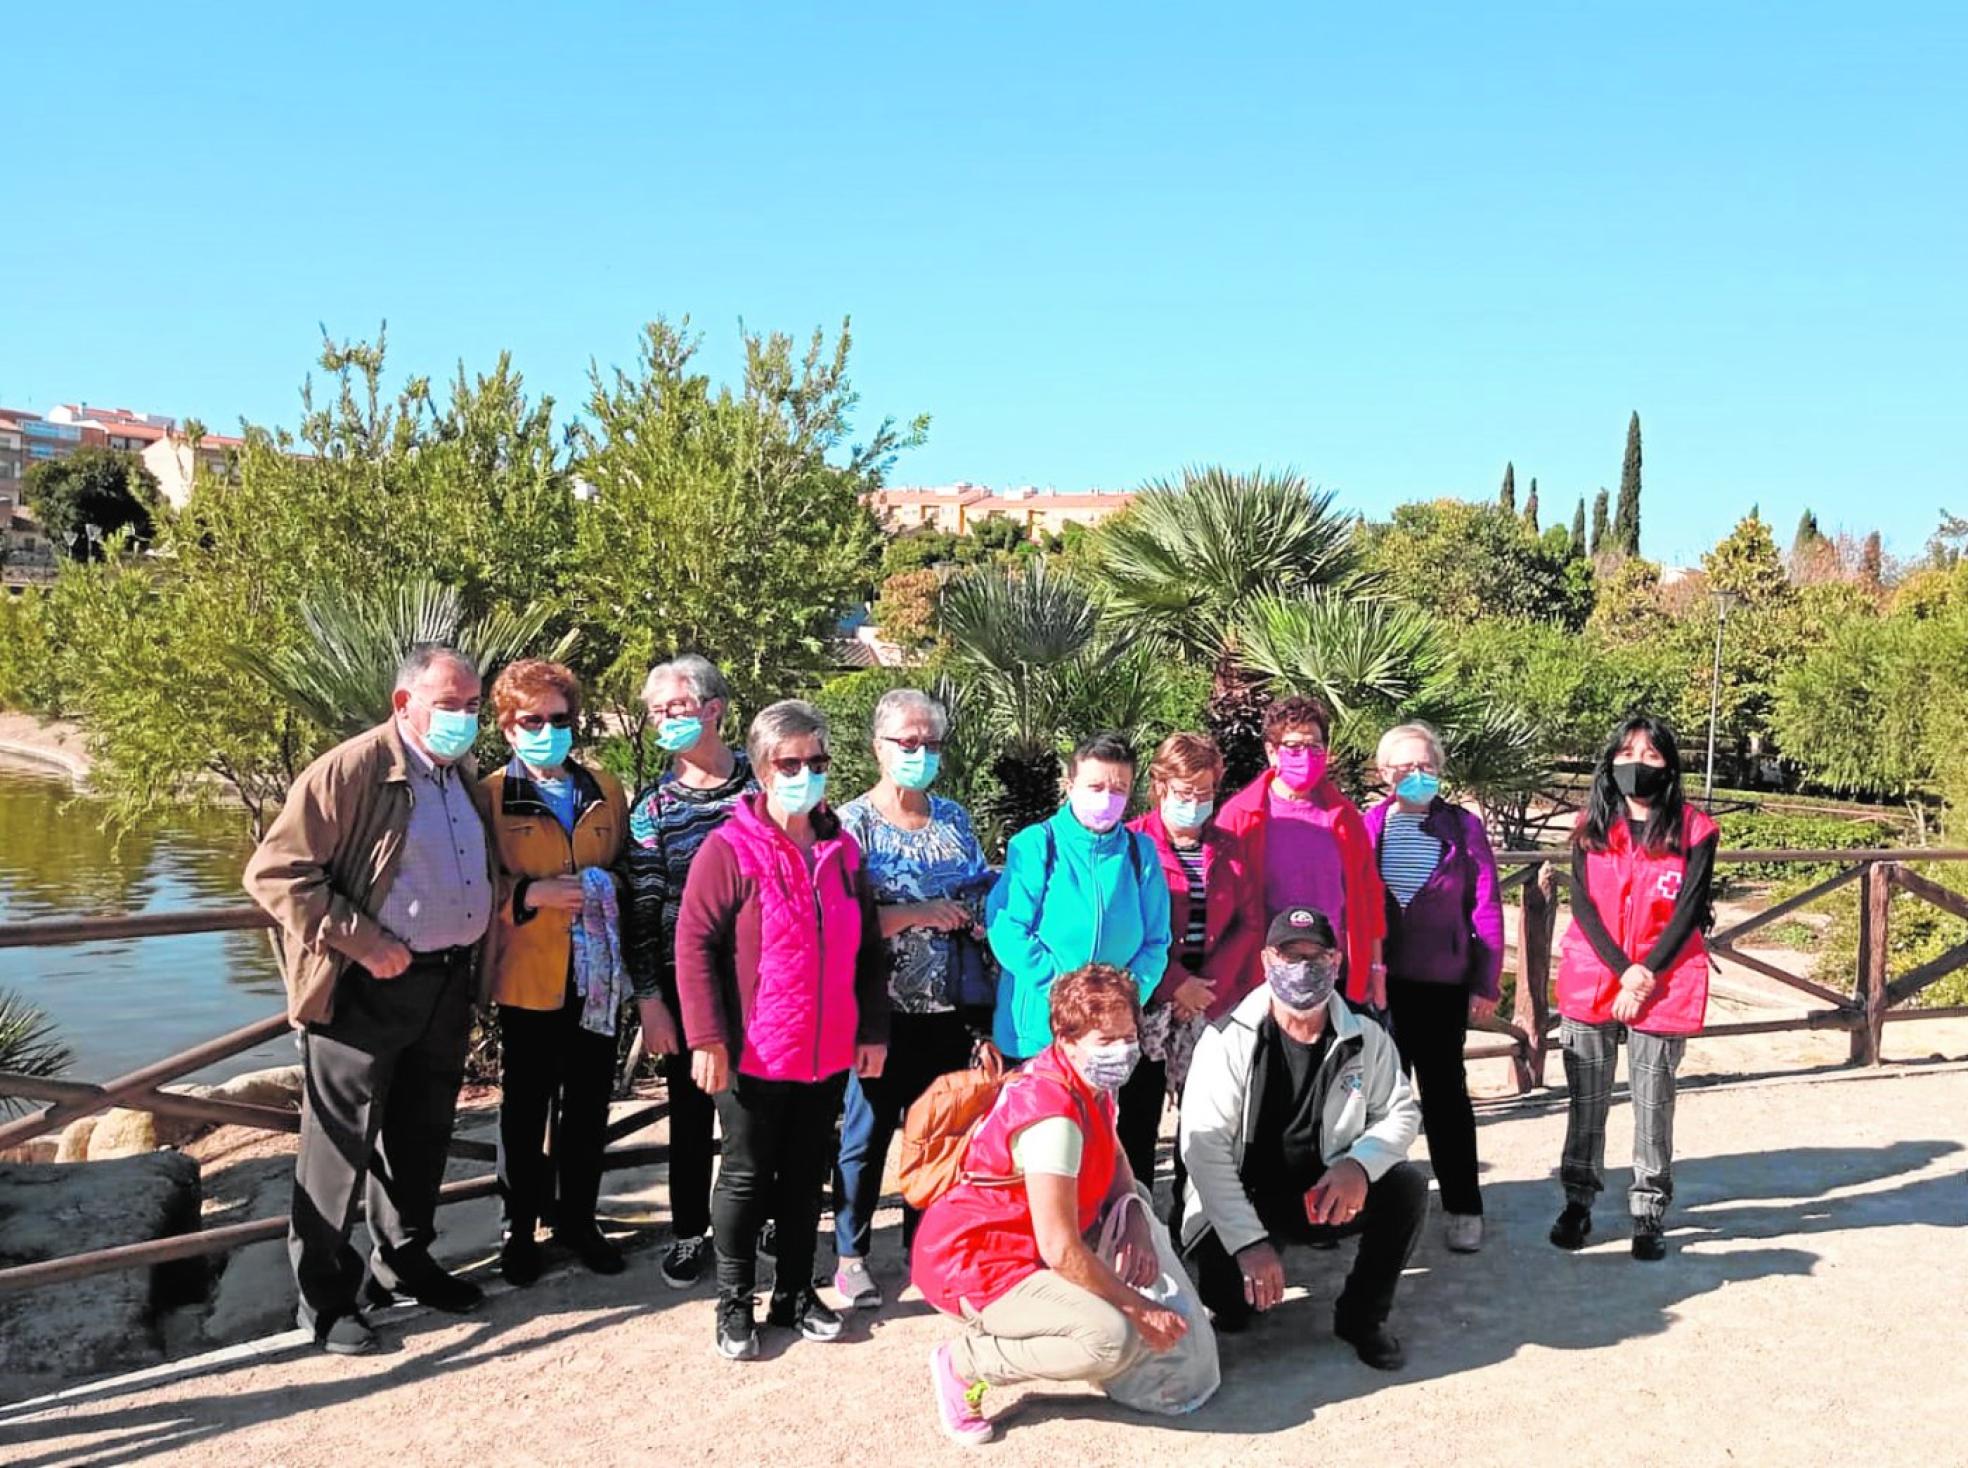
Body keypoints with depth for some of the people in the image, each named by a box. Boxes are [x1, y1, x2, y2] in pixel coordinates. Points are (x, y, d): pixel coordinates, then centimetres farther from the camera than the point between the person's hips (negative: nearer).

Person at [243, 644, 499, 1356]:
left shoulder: (465, 776, 9)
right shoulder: (349, 771, -14)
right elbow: (274, 872, -17)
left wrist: (479, 968, 12)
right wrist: (361, 942, -20)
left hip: (450, 982, 7)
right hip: (368, 992, -7)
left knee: (423, 1132, 19)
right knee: (343, 1143, 3)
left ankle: (404, 1260, 37)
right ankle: (325, 1296, 18)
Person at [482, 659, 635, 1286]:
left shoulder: (606, 790, 8)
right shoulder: (492, 796, -5)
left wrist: (608, 888, -4)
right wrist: (530, 895, -20)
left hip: (598, 975, 3)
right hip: (529, 977, -3)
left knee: (588, 1106, 13)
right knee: (525, 1109, 10)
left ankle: (577, 1217, 30)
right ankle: (520, 1228, 26)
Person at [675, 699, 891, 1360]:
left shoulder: (842, 851, 7)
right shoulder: (729, 849, -10)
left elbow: (869, 948, 12)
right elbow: (694, 942, -13)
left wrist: (872, 1030, 8)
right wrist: (707, 1036, -17)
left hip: (829, 1054, 5)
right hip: (752, 1054, -5)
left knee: (807, 1174, 14)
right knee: (746, 1176, 7)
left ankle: (795, 1293, 28)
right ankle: (734, 1303, 21)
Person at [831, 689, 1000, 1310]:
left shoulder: (954, 819, 9)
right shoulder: (853, 823, -6)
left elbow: (983, 903, 13)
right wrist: (918, 914, -18)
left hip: (949, 1008, 4)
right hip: (884, 1009, -4)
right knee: (868, 1131, 6)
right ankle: (850, 1254, 21)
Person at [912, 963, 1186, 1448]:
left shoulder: (1092, 1082, 1)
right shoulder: (1054, 1115, -27)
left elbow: (1115, 1161, 15)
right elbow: (1060, 1250, -27)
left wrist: (1137, 1225, -7)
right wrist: (1140, 1309, -16)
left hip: (1017, 1241, 10)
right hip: (970, 1265, -10)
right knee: (1114, 1339, -26)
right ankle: (965, 1363, -7)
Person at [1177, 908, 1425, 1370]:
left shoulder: (1366, 1040, -4)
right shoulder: (1228, 1040, -14)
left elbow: (1402, 1112, 0)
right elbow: (1203, 1146, -19)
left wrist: (1360, 1163, -24)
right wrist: (1250, 1241, -27)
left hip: (1325, 1198, 3)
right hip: (1243, 1201, -3)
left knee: (1407, 1186, -23)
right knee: (1220, 1287, -30)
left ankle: (1362, 1315, 2)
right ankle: (1245, 1296, 12)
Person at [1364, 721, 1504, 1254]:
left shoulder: (1462, 825, 0)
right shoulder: (1367, 826, 1)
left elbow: (1486, 907, -2)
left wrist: (1486, 983, -6)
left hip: (1442, 983, -1)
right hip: (1377, 981, 2)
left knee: (1445, 1092, 6)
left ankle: (1462, 1208, 16)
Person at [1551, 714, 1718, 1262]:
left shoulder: (1694, 831, -2)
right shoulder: (1592, 826, 4)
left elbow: (1688, 913, -6)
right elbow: (1583, 903, -2)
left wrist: (1646, 977, -12)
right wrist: (1624, 970, -11)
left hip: (1663, 986, -2)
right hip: (1590, 981, 2)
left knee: (1654, 1103, 3)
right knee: (1586, 1099, 8)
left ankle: (1649, 1212, 13)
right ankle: (1577, 1202, 19)